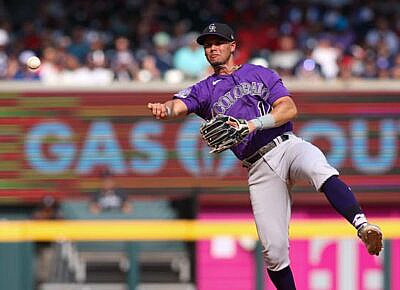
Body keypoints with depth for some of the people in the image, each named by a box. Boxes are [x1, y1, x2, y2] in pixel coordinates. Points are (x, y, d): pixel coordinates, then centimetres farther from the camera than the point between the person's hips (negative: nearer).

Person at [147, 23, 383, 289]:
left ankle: (363, 227, -53)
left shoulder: (261, 74, 16)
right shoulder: (204, 91, 18)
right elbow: (178, 105, -2)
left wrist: (255, 124, -13)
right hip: (260, 170, 2)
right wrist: (164, 109, -27)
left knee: (321, 170, -37)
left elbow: (289, 108, 3)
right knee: (274, 250, -8)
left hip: (289, 146, -2)